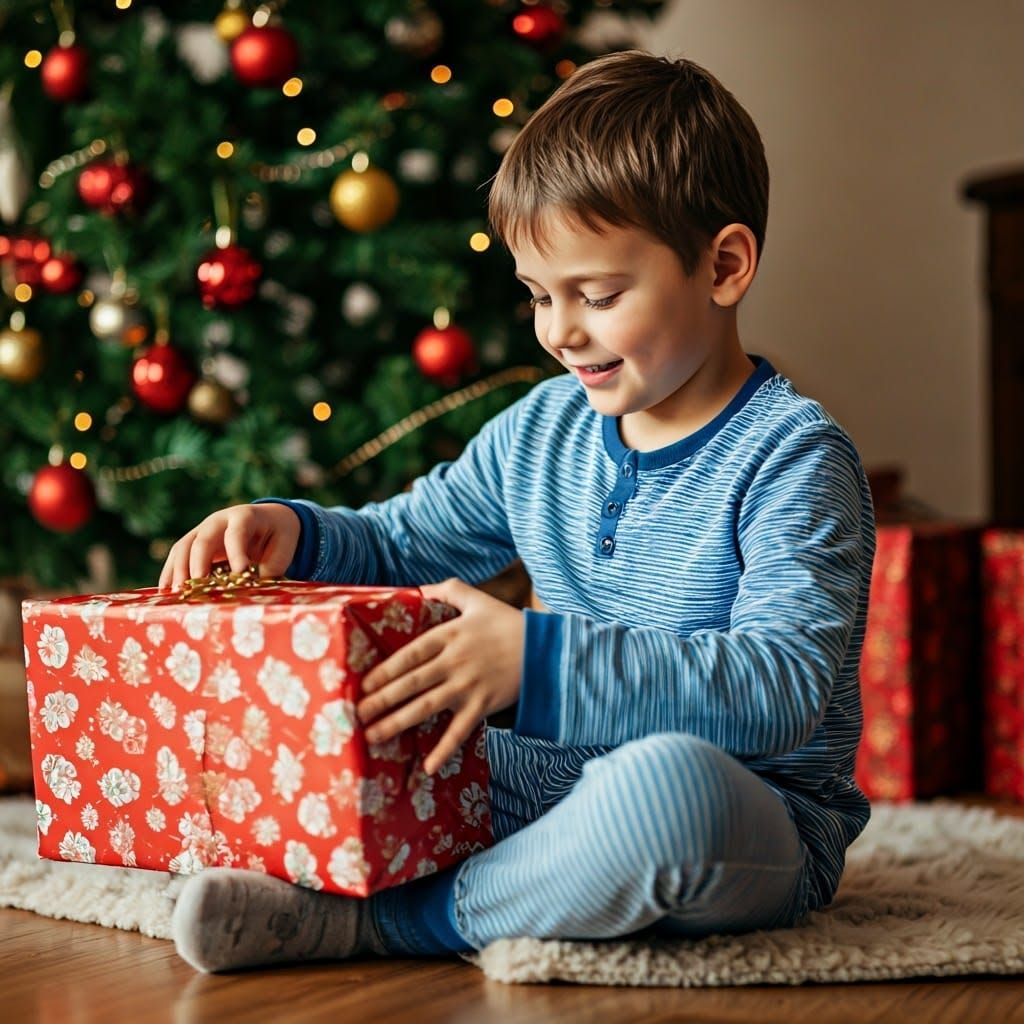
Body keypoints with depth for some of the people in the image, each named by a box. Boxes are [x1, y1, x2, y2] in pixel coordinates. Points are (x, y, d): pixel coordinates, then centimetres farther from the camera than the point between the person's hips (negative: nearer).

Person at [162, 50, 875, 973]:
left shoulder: (792, 456, -15)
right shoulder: (540, 430, 7)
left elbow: (783, 688, -28)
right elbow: (399, 547, 19)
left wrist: (536, 656, -37)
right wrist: (292, 533, -4)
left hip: (758, 821, -6)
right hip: (554, 781, 6)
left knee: (666, 778, -42)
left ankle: (371, 923, -26)